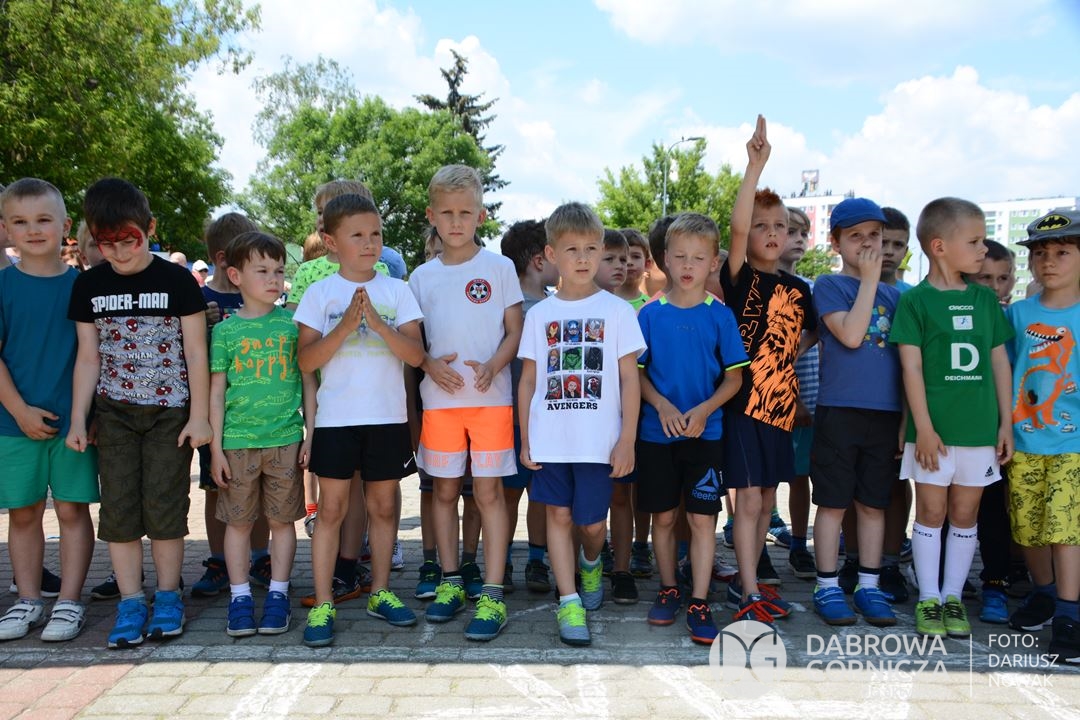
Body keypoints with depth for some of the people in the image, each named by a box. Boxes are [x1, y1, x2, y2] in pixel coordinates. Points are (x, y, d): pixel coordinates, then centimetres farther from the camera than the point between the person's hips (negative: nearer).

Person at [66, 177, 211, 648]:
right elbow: (88, 358, 8)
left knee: (165, 507, -1)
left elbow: (196, 353, -4)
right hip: (114, 413, 3)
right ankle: (131, 603, 13)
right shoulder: (89, 286, 3)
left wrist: (199, 415, -7)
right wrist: (78, 419, 4)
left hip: (170, 412, -3)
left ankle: (168, 596, 15)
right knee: (118, 508, 2)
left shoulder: (177, 281, -6)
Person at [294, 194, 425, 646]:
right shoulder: (320, 293, 1)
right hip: (336, 418, -1)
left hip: (388, 417, 2)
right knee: (332, 508, 2)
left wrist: (378, 323, -19)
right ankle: (323, 604, 9)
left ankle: (379, 592, 24)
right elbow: (307, 360, -6)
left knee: (383, 506, 11)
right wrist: (346, 325, -18)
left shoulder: (396, 291, 3)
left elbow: (416, 354, -5)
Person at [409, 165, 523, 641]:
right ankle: (451, 582, 24)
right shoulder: (423, 276, 9)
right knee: (444, 490, 10)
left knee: (488, 492, -3)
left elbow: (515, 332, 1)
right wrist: (431, 365, -10)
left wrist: (492, 367, -17)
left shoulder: (499, 267, 2)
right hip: (439, 399, 3)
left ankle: (492, 597, 3)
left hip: (491, 397, -3)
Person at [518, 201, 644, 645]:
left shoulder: (617, 311, 1)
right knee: (559, 515, 3)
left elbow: (629, 378, 0)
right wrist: (525, 438, 5)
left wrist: (627, 440, -6)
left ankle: (591, 565, 38)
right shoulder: (540, 313, 6)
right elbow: (528, 379, 9)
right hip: (549, 437, 2)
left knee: (591, 522, 5)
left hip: (598, 438, -1)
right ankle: (569, 602, 11)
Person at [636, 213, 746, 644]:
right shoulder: (650, 314, 2)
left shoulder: (720, 315, 0)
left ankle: (699, 605, 6)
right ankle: (668, 591, 27)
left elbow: (734, 377, 1)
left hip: (705, 433, -1)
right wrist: (662, 405, -14)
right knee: (663, 516, 10)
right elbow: (637, 372, 3)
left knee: (702, 518, -1)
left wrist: (704, 409, -14)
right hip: (656, 431, 1)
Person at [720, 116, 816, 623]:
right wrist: (756, 166, -26)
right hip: (745, 405, -6)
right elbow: (736, 227, -23)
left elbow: (806, 339, 20)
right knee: (748, 501, -4)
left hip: (782, 406, 6)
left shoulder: (798, 289, 10)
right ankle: (748, 594, 4)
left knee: (766, 502, 13)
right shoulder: (740, 279, -6)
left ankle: (746, 580, 26)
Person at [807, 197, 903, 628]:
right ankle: (827, 588, 12)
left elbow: (905, 356, 15)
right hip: (839, 410, -4)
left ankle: (869, 586, 20)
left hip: (885, 411, 5)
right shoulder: (829, 286, -1)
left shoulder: (893, 294, 13)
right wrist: (869, 279, -12)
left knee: (874, 502, 10)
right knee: (833, 502, 2)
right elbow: (850, 335, -17)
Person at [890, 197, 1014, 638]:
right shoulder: (915, 300, -5)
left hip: (980, 428, 4)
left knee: (965, 514, 10)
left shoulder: (985, 298, 8)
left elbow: (999, 361, 11)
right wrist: (923, 427, -12)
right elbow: (911, 367, -8)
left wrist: (1006, 422, 7)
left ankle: (953, 597, 22)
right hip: (934, 428, -4)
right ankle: (928, 599, 16)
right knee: (931, 511, 5)